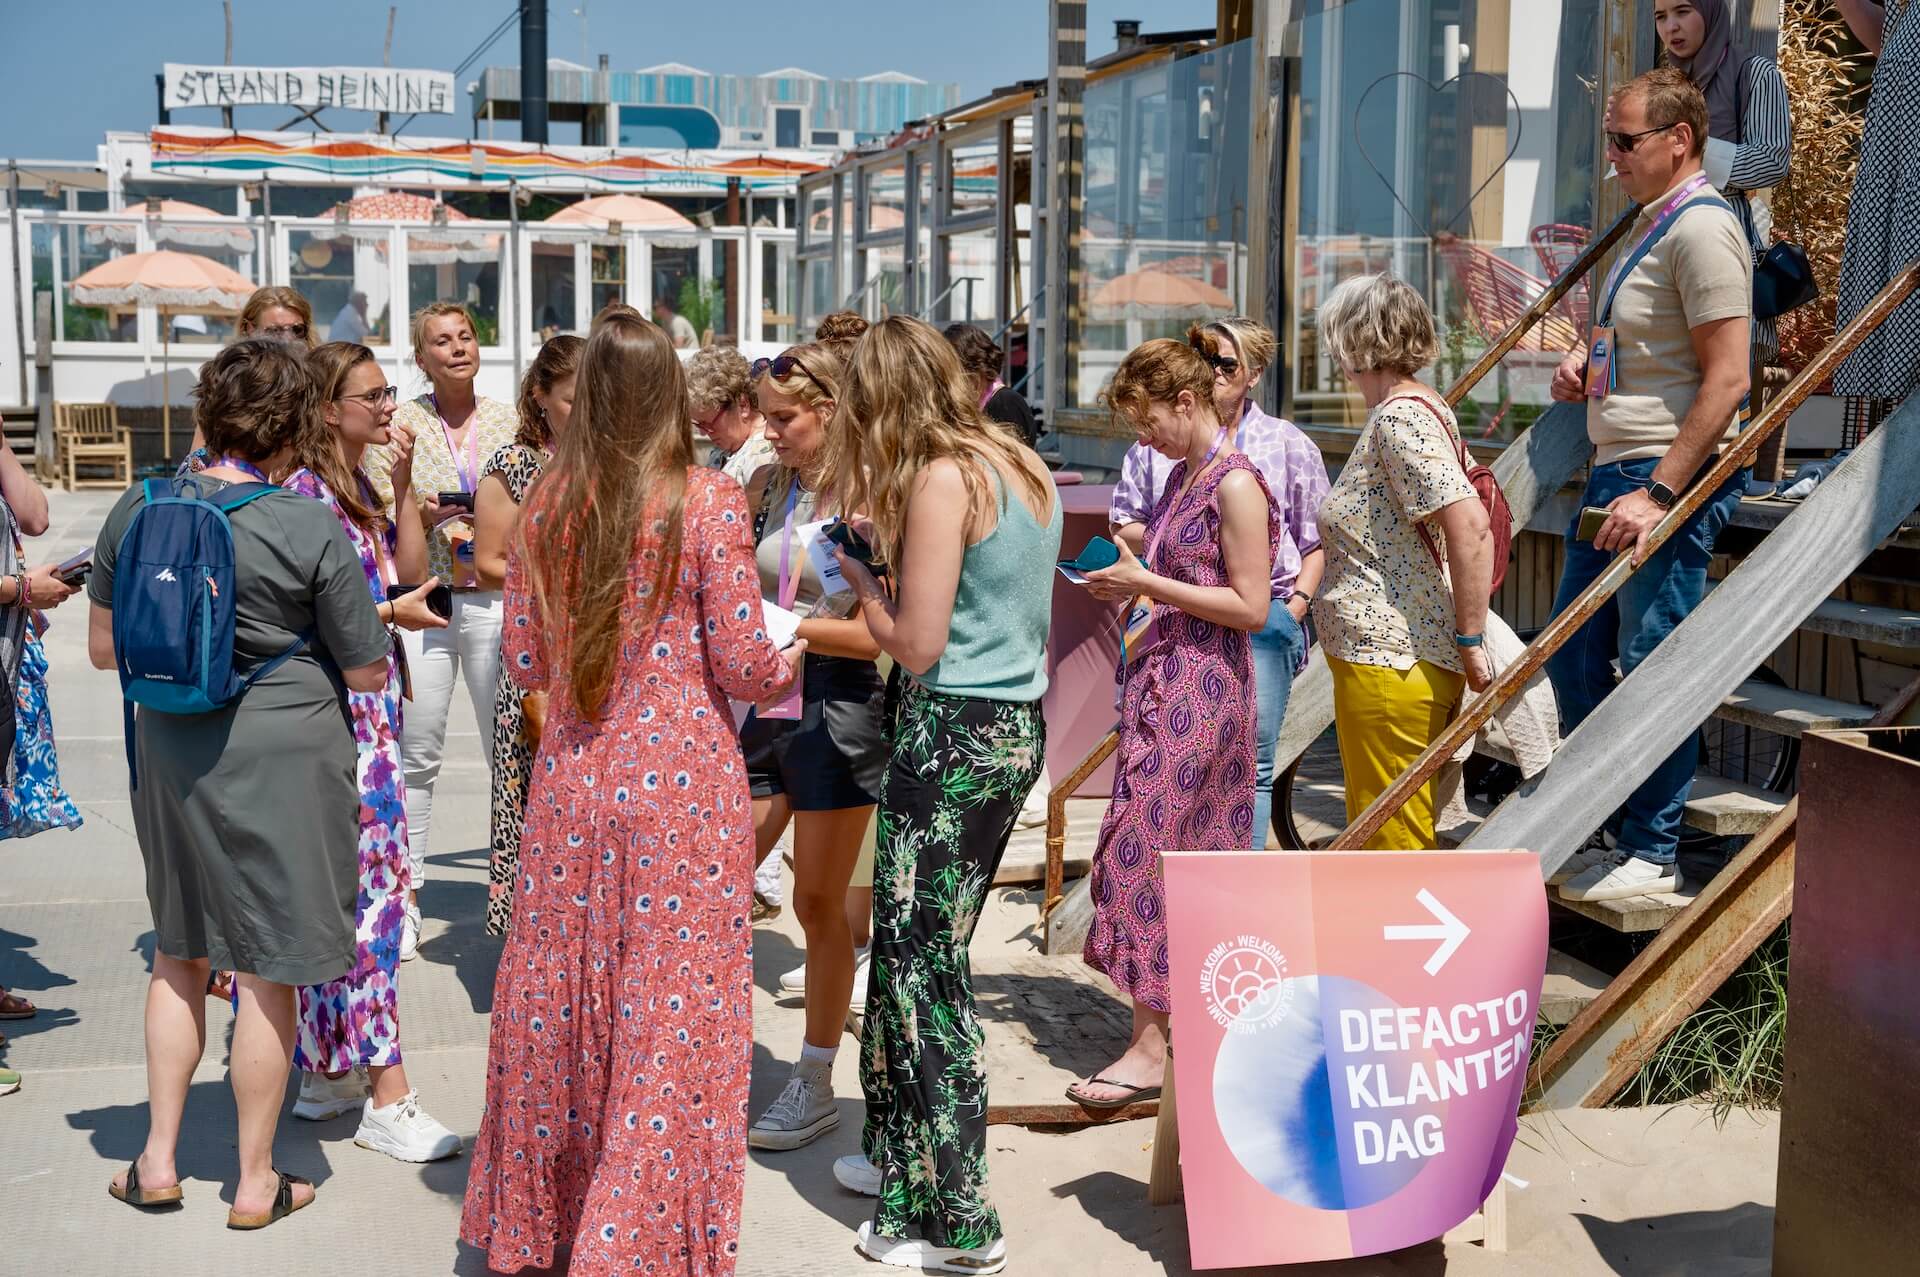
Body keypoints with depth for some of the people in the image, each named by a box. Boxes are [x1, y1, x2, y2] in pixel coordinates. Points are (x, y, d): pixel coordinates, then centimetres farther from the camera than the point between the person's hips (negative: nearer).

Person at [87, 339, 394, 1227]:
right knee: (267, 969, 7)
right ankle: (256, 1181, 18)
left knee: (179, 952, 22)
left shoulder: (136, 510, -2)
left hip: (170, 751, 5)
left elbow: (103, 648, 7)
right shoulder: (312, 530, -15)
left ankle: (158, 1159, 26)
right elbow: (368, 672, -7)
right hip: (282, 755, -4)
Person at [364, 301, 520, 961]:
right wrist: (422, 513, -12)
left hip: (494, 597, 1)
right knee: (416, 753, 2)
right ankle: (404, 895, 13)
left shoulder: (508, 422, 8)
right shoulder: (398, 424, 5)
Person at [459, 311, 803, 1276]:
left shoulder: (547, 505, 1)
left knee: (561, 1001, 15)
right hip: (682, 781, -4)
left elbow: (525, 660, 7)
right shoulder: (706, 502, -10)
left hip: (573, 780, 4)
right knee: (670, 1015, 5)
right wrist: (792, 654, 12)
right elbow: (745, 667, -9)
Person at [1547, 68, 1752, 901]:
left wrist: (1659, 493, -23)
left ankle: (1651, 855, 9)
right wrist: (1585, 366, 10)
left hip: (1672, 478, -10)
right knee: (1575, 657, 14)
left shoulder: (1702, 229, -14)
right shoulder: (1649, 226, 17)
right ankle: (1599, 830, 27)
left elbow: (1726, 379, -20)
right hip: (1616, 471, 10)